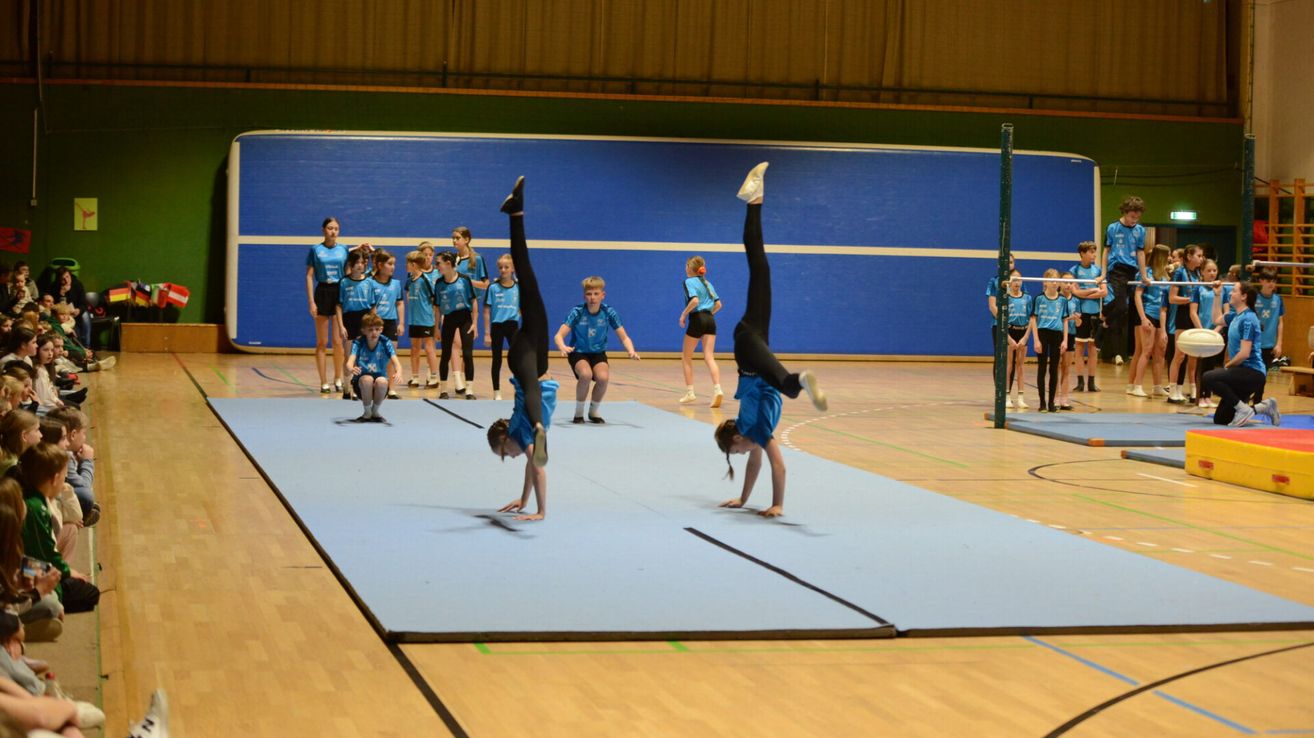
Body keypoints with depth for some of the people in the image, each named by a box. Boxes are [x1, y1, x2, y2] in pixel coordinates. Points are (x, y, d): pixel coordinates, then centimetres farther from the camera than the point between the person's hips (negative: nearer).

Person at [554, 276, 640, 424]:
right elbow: (559, 335, -25)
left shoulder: (609, 312, -11)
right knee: (586, 374, -33)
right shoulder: (577, 312, -17)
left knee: (603, 377, -28)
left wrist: (631, 351, -31)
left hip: (598, 353, 2)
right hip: (578, 352, -2)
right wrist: (563, 347, -48)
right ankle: (579, 412, -8)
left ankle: (593, 411, 1)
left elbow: (624, 337, -9)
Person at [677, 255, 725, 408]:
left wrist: (684, 315, -10)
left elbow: (694, 300, -20)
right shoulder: (707, 283, 17)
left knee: (686, 357, 11)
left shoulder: (689, 282, -5)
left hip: (697, 319, -6)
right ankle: (717, 389, -24)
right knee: (709, 357, -4)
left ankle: (689, 392, 12)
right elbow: (718, 304, 16)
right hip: (710, 320, 6)